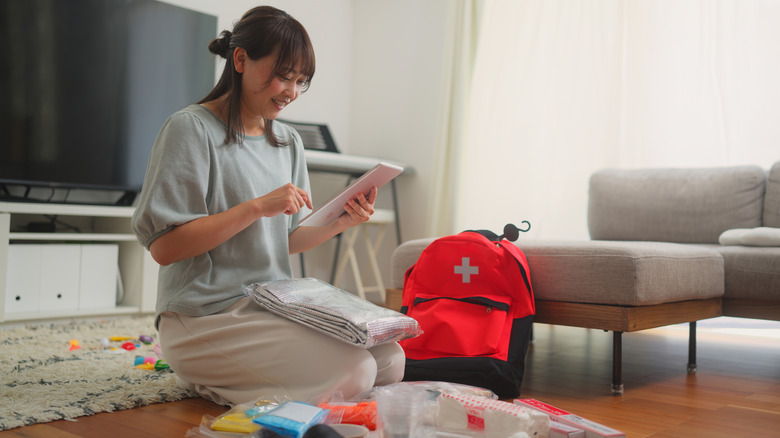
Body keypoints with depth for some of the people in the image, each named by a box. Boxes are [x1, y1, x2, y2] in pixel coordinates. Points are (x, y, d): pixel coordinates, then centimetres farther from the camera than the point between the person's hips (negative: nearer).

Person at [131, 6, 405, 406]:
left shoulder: (288, 141, 14)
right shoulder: (191, 129, -9)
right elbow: (163, 246, -16)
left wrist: (338, 223, -5)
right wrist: (258, 207, -21)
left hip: (276, 308, 8)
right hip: (206, 317, -8)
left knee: (391, 361, -8)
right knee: (354, 374, -23)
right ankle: (203, 374, -1)